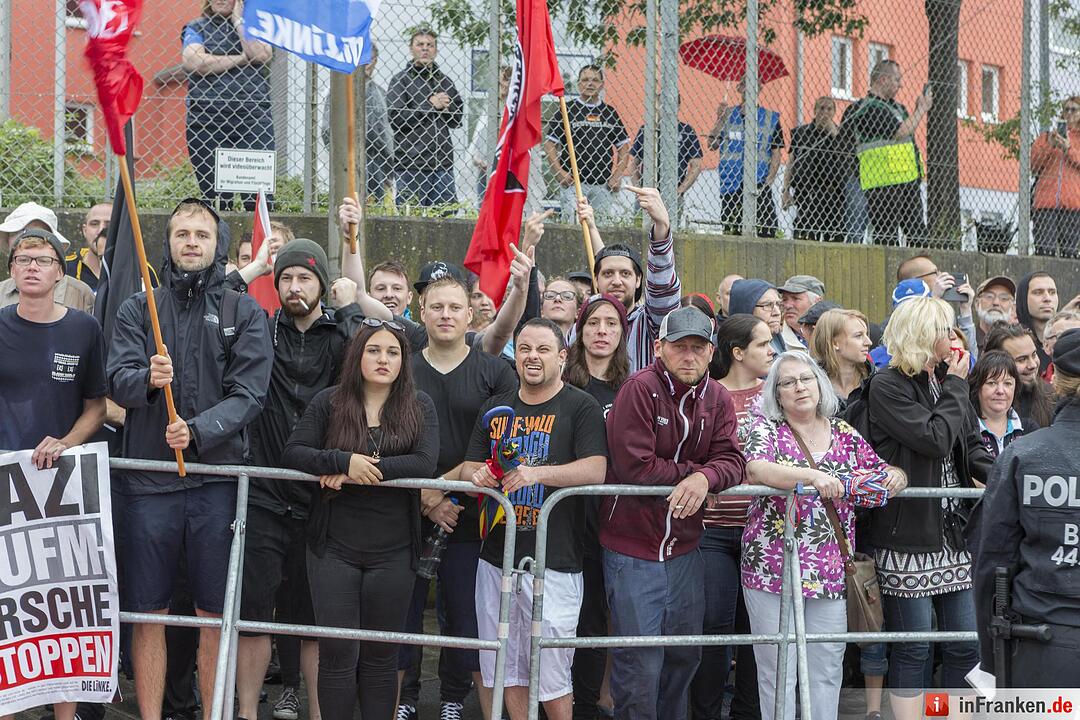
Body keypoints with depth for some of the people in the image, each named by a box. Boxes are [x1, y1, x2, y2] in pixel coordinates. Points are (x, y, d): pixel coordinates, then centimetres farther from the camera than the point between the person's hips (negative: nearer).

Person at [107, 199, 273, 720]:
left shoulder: (245, 314, 6)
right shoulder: (138, 309, 8)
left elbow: (249, 394, -4)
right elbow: (117, 382, -3)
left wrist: (199, 430, -20)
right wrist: (147, 378, -25)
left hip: (217, 477, 0)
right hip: (148, 479, 1)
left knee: (216, 613, 4)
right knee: (148, 612, 4)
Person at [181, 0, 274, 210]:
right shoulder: (197, 28, 14)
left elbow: (261, 55, -5)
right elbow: (194, 62, -6)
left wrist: (239, 20, 2)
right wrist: (241, 59, -2)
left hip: (253, 116, 0)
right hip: (206, 119, 0)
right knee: (213, 195, 0)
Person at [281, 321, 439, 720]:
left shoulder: (419, 406, 3)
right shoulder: (328, 402, 3)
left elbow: (425, 463, -11)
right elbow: (292, 453, -6)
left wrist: (361, 472, -19)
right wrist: (344, 461, -22)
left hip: (392, 551, 0)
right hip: (334, 547, 0)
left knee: (380, 656, 9)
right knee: (338, 654, 0)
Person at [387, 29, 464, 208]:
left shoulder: (444, 81, 15)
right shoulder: (400, 80, 2)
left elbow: (457, 120, 16)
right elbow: (395, 119, -12)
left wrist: (445, 106, -4)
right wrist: (430, 105, -12)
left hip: (443, 163, 4)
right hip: (411, 164, -4)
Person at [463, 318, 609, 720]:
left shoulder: (580, 407, -3)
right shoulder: (496, 409, 15)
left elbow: (596, 470, -15)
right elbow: (469, 466, 16)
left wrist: (537, 473, -29)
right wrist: (478, 475, -9)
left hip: (553, 562, -6)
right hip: (496, 557, 6)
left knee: (551, 676, -4)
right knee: (506, 670, 11)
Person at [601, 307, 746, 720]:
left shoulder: (717, 398, 6)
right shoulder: (640, 388, -14)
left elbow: (732, 461, -5)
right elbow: (634, 466, -21)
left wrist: (704, 478, -26)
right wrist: (693, 469, -12)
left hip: (685, 550, 6)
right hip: (633, 550, -6)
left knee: (685, 656, 17)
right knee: (640, 668, -3)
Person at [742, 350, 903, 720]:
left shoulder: (845, 434, 11)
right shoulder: (766, 428, 0)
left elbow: (881, 476, 18)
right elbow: (755, 469, -20)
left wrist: (896, 476, -7)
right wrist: (813, 476, -33)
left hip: (830, 575, 4)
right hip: (773, 572, -3)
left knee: (827, 674, 8)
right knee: (778, 675, 1)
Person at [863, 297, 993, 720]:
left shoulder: (947, 382, 13)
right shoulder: (887, 386, -10)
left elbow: (971, 447, 12)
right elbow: (935, 440, -20)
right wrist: (955, 387, -8)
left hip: (954, 534, 7)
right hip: (909, 536, -7)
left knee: (966, 644, 9)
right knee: (913, 647, 0)